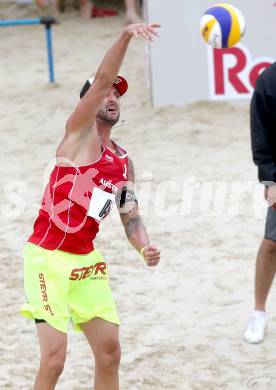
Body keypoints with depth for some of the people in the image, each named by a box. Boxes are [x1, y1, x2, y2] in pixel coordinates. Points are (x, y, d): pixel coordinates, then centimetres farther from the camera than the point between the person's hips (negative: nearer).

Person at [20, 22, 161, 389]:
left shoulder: (123, 162, 13)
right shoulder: (79, 132, -5)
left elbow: (131, 217, 15)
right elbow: (102, 79, -21)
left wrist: (144, 247, -6)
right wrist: (125, 36, -34)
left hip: (87, 260, 7)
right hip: (48, 258, -7)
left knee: (110, 353, 6)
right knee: (54, 359, -12)